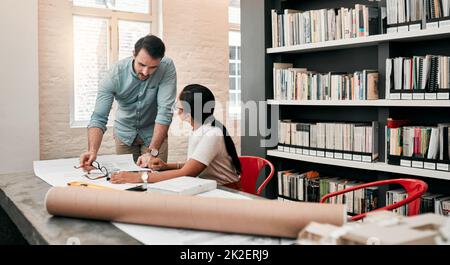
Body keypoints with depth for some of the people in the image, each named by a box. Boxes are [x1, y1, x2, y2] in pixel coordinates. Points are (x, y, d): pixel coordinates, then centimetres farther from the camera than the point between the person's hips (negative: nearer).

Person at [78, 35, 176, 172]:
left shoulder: (167, 67, -25)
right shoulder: (115, 74, -24)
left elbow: (164, 111, -30)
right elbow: (99, 118, -26)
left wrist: (153, 152, -39)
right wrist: (92, 151, -43)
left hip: (154, 133, -1)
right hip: (124, 133, 1)